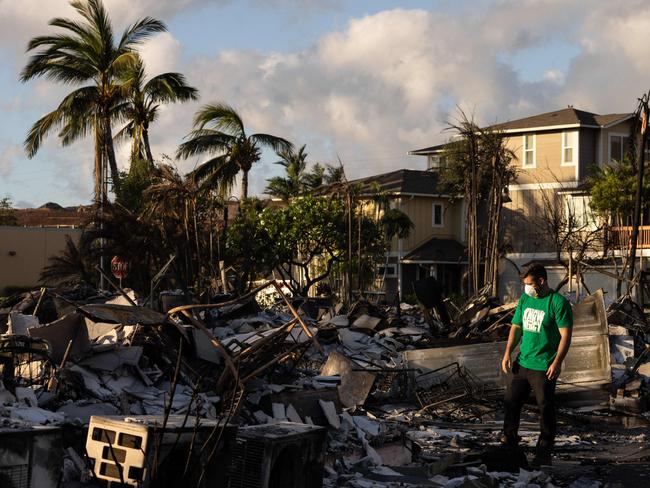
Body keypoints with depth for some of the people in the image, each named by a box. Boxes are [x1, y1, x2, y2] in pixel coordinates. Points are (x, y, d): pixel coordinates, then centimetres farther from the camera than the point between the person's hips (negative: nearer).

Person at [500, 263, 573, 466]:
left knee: (546, 409, 2)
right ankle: (509, 439, 32)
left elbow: (566, 335, -12)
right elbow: (516, 327, 16)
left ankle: (544, 453, 12)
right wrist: (508, 352, 6)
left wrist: (557, 362, -19)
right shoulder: (524, 299, 9)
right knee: (511, 402, 12)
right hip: (521, 363, 6)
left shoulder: (558, 302, -11)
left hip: (544, 367, -6)